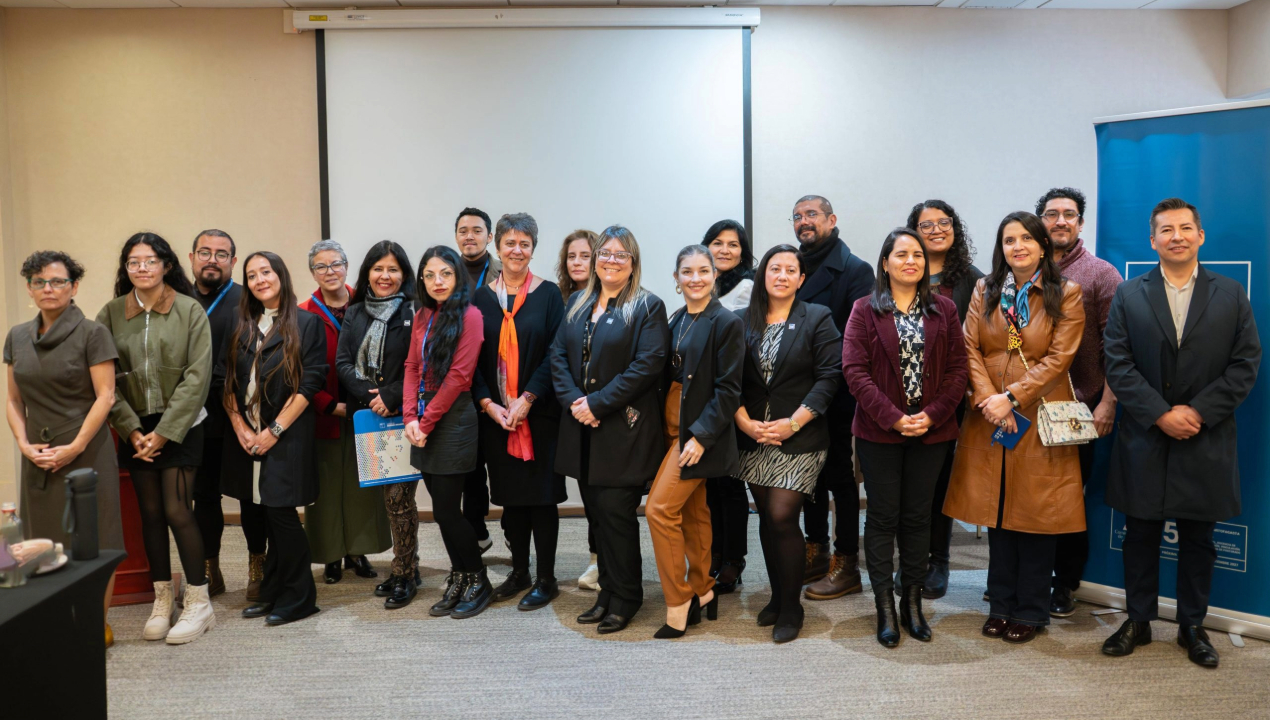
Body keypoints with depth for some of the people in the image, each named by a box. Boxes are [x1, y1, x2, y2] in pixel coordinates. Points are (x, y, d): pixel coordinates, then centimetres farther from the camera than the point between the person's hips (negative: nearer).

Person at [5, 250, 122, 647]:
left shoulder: (91, 333, -5)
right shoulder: (17, 337, 11)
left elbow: (105, 396, -9)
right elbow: (14, 400, 14)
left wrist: (75, 447, -14)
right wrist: (24, 443, 0)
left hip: (86, 453, -5)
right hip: (38, 457, 5)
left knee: (93, 543, 0)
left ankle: (99, 625, 10)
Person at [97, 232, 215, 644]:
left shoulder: (190, 310, -5)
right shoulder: (112, 314, 4)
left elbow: (197, 376, -9)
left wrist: (164, 432, -11)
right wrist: (132, 430, -7)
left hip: (180, 427, -3)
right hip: (136, 430, 3)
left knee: (177, 511, -6)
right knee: (150, 514, 8)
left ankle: (199, 604, 5)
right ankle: (162, 600, 20)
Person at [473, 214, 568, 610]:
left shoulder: (548, 294, -1)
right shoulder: (481, 297, 7)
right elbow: (473, 357, 4)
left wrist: (527, 400, -15)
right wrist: (488, 404, -8)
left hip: (539, 412, -3)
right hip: (496, 414, 3)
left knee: (541, 494, 1)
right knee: (510, 495, 10)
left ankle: (546, 578, 12)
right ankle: (519, 572, 24)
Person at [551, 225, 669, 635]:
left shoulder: (647, 307, -4)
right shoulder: (577, 303, 14)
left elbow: (647, 365, -14)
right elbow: (558, 355, 9)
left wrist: (598, 403, -17)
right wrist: (573, 400, -8)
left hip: (624, 428, -5)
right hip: (582, 428, 6)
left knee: (615, 511, -3)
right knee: (597, 512, 11)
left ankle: (624, 599, 13)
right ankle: (608, 592, 24)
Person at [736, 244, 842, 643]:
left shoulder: (818, 318, -1)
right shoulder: (745, 321, 8)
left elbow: (828, 378, -7)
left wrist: (792, 422, -13)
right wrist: (744, 421, -8)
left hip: (799, 438, -4)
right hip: (754, 437, 4)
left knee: (782, 516, -10)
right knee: (766, 516, 10)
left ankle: (791, 608, 6)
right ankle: (777, 598, 25)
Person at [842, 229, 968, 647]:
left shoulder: (943, 310, 8)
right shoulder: (865, 310, 1)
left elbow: (958, 369, 3)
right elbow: (854, 371, -7)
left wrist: (933, 415, -11)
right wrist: (893, 418, -15)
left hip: (931, 430, 2)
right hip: (879, 431, -2)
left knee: (917, 516, 9)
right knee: (883, 517, 3)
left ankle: (913, 602, 20)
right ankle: (885, 609, 12)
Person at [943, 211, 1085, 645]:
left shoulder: (1066, 295, 0)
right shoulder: (984, 291, 10)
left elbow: (1059, 358, -8)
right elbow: (970, 349, 2)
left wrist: (1012, 397, -15)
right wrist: (987, 398, -11)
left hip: (1040, 418, -3)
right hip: (990, 418, 3)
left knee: (1036, 515, 2)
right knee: (997, 513, 9)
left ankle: (1031, 612, 16)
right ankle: (1001, 605, 21)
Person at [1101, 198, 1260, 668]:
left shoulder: (1231, 296, 5)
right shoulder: (1129, 296, 4)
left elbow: (1245, 364, 0)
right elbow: (1118, 365, -4)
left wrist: (1198, 412, -12)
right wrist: (1160, 414, -14)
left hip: (1206, 442, 0)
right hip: (1144, 440, 0)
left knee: (1198, 538, 9)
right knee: (1140, 536, 7)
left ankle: (1192, 625, 24)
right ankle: (1138, 621, 21)